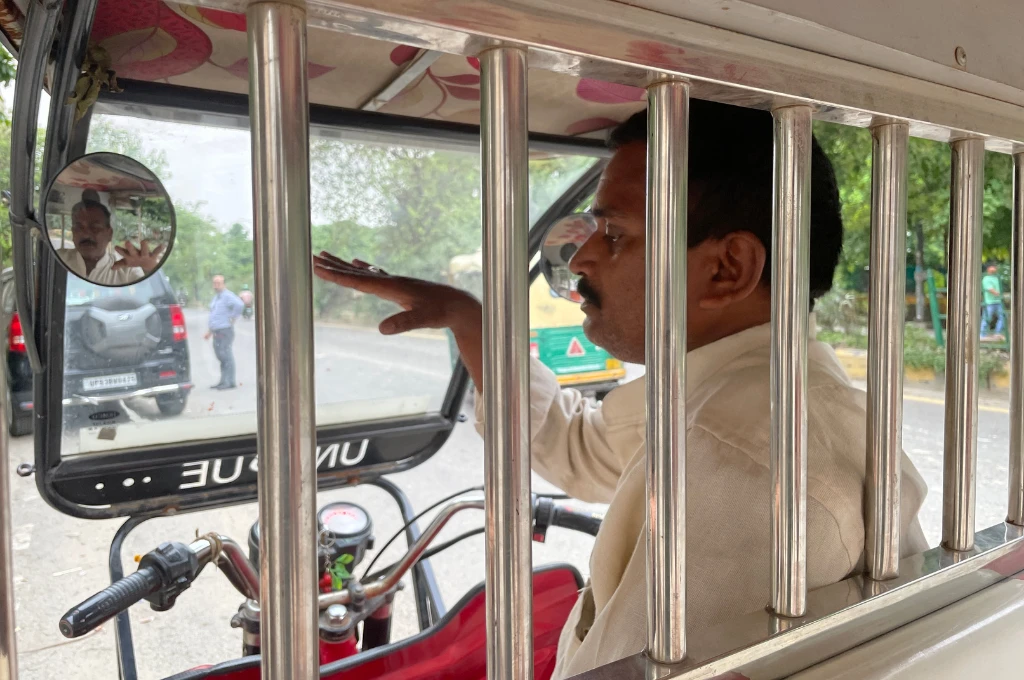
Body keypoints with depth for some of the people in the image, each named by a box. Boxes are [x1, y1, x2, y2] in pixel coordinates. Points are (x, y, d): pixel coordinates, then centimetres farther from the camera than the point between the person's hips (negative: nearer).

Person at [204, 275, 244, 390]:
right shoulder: (216, 297, 20)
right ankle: (223, 382, 18)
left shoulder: (227, 295, -12)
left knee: (226, 356, -9)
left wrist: (233, 318, -22)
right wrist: (210, 330, 26)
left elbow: (239, 304, -31)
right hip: (217, 332, 10)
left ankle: (230, 383, -6)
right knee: (221, 357, 12)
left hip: (225, 331, -10)